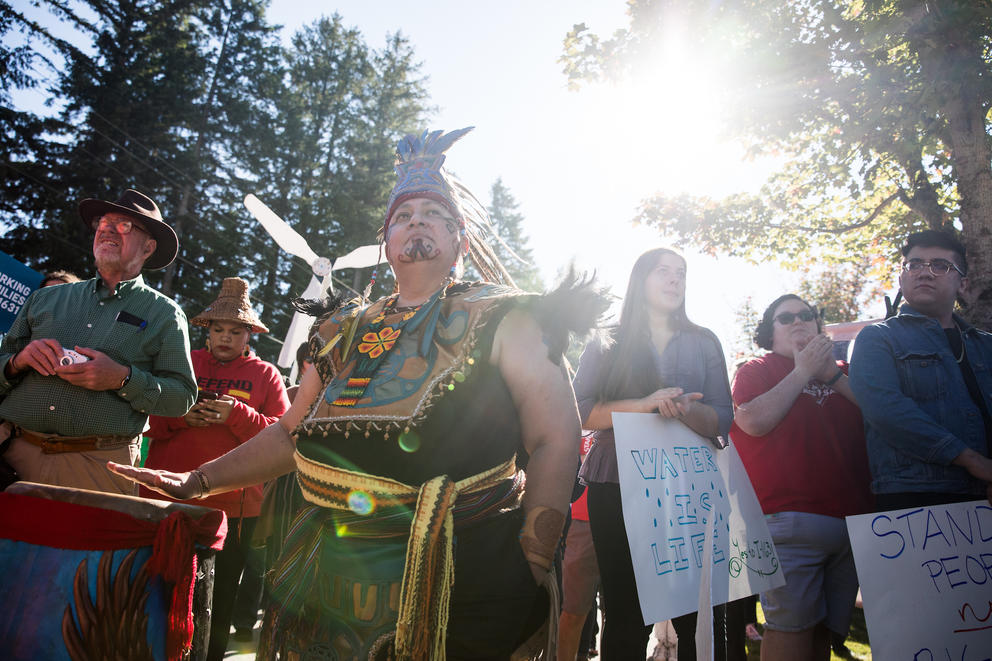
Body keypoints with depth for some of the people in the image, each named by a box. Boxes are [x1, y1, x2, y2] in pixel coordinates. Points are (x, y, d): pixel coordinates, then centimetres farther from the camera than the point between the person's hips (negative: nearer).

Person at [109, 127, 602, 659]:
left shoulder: (498, 322, -4)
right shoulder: (345, 332, 10)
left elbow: (555, 439, -11)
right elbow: (291, 434, 18)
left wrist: (529, 569, -17)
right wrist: (198, 481, 14)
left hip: (456, 587, -4)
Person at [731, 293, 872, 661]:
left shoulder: (840, 373, 23)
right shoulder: (756, 371, 10)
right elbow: (753, 421, -10)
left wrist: (831, 375, -3)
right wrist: (803, 371, -4)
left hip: (853, 518, 5)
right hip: (790, 517, -4)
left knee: (825, 628, 9)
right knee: (792, 626, -8)